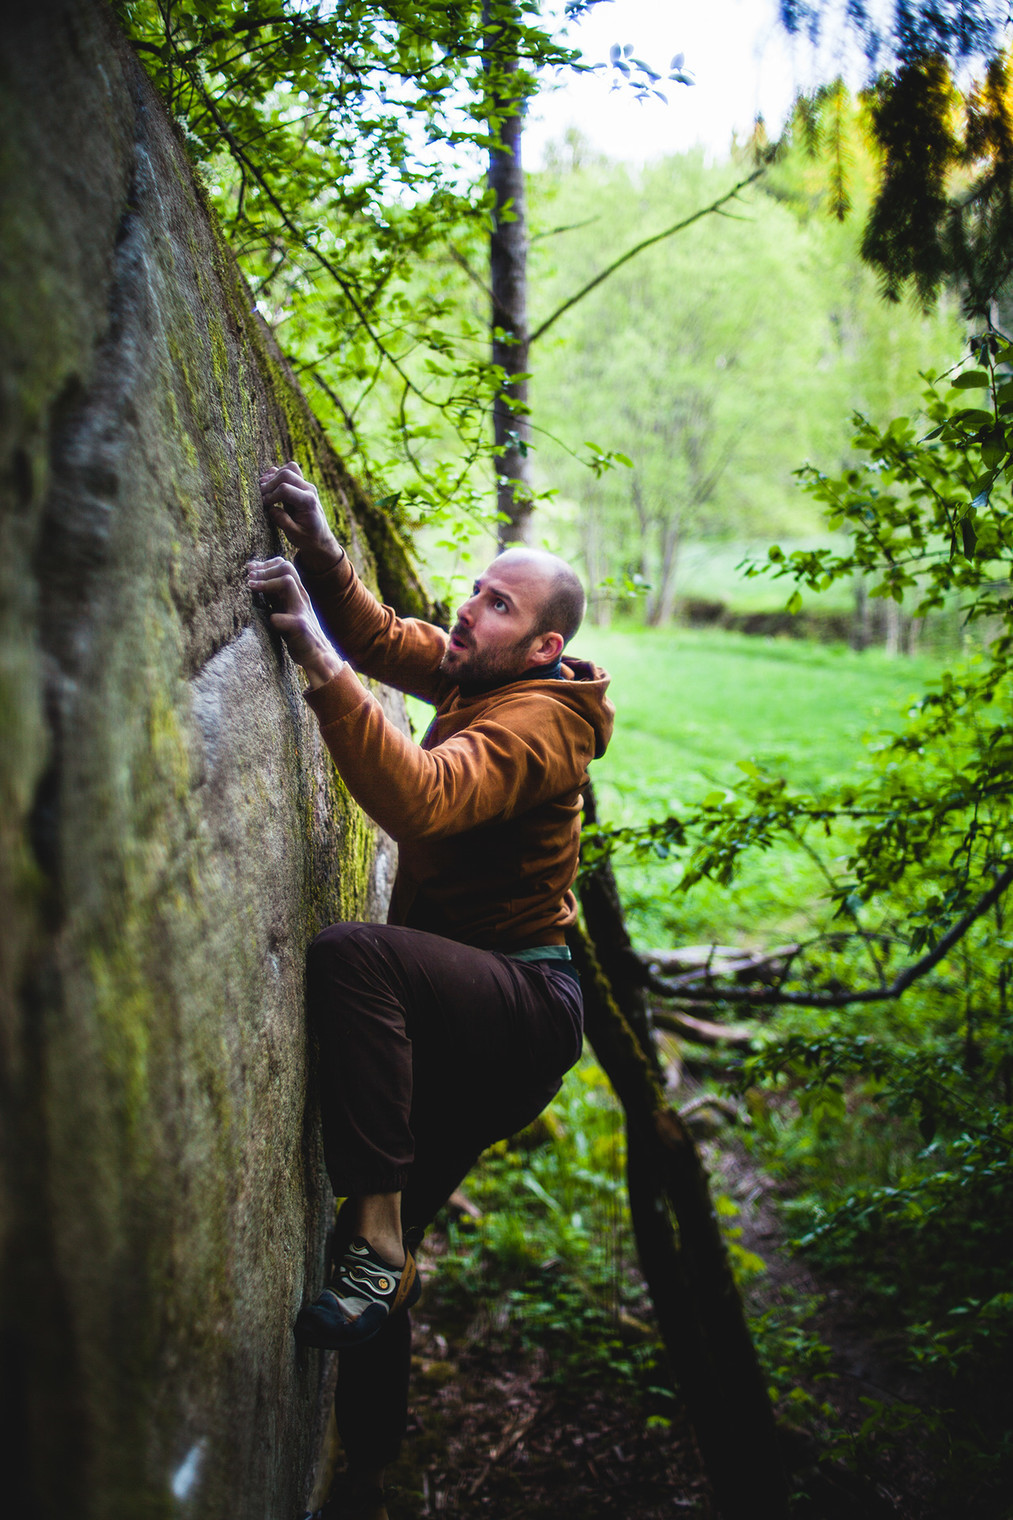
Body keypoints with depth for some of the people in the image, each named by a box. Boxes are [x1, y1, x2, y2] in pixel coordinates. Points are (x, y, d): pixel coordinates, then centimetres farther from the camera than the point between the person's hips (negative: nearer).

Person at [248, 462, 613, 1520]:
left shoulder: (533, 723, -20)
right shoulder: (473, 674, 8)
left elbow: (419, 800, -36)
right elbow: (379, 636, 10)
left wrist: (320, 663, -41)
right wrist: (318, 548, -9)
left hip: (524, 1007, -9)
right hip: (472, 1023, 9)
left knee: (351, 956, -36)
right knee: (385, 1261, 11)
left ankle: (374, 1228, -29)